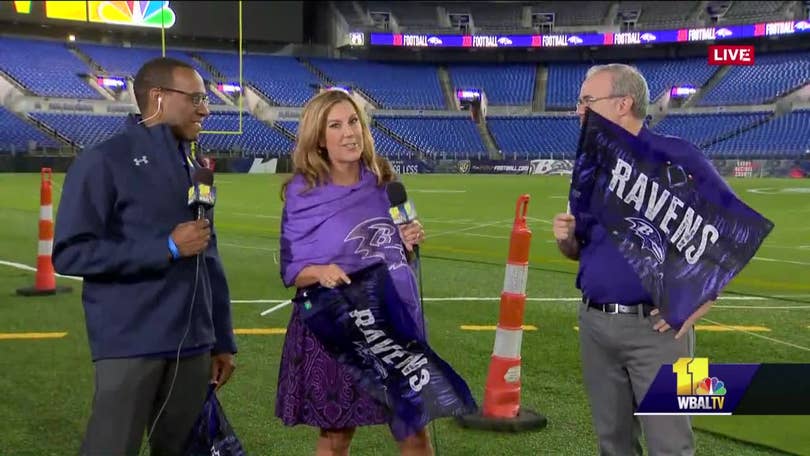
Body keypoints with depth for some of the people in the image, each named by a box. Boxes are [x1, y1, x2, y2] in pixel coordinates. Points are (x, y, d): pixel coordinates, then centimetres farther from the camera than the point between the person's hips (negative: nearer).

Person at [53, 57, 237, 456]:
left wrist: (222, 339, 12)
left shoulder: (194, 168, 13)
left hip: (192, 346, 7)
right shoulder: (105, 161, -9)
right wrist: (167, 247, -17)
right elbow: (70, 253, -16)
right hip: (131, 346, -7)